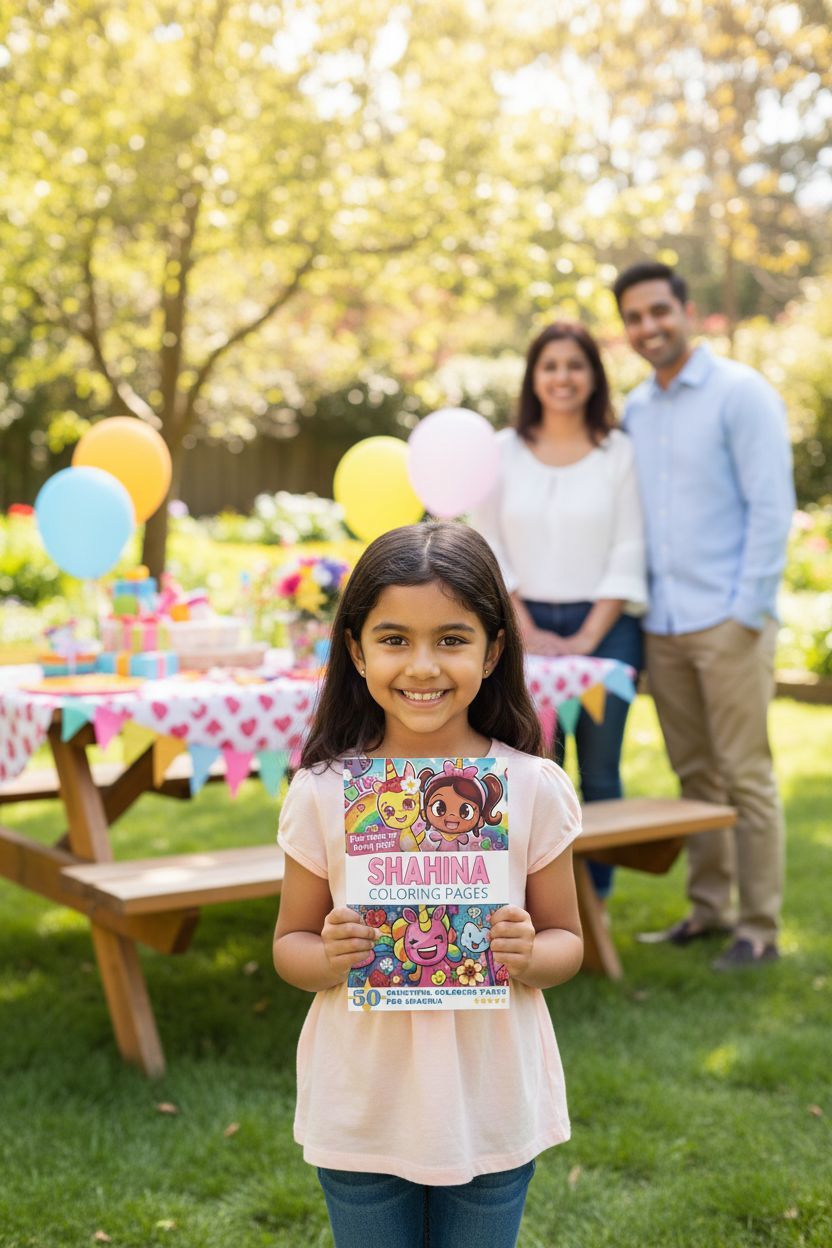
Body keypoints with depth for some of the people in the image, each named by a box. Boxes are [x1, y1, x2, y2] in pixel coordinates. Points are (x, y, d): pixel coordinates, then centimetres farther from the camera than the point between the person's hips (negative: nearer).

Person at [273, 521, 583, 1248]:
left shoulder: (534, 787, -10)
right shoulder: (321, 793, -10)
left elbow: (566, 941, 0)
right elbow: (290, 944, 0)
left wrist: (529, 956, -21)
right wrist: (328, 957, -21)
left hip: (492, 1107, 0)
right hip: (361, 1108, 0)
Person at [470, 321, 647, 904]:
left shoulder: (620, 451, 1)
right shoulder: (504, 451, 5)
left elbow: (628, 555, -2)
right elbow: (489, 550, 3)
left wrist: (587, 639, -9)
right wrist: (529, 633, -5)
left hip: (604, 627, -1)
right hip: (528, 626, 1)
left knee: (600, 774, 2)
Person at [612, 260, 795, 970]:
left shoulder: (741, 394, -5)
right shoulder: (635, 410, 14)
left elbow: (771, 507, -10)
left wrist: (746, 610, -15)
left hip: (727, 620, -6)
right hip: (661, 625, 6)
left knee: (745, 777, -1)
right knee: (694, 775, 13)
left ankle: (760, 928, 7)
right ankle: (708, 907, 24)